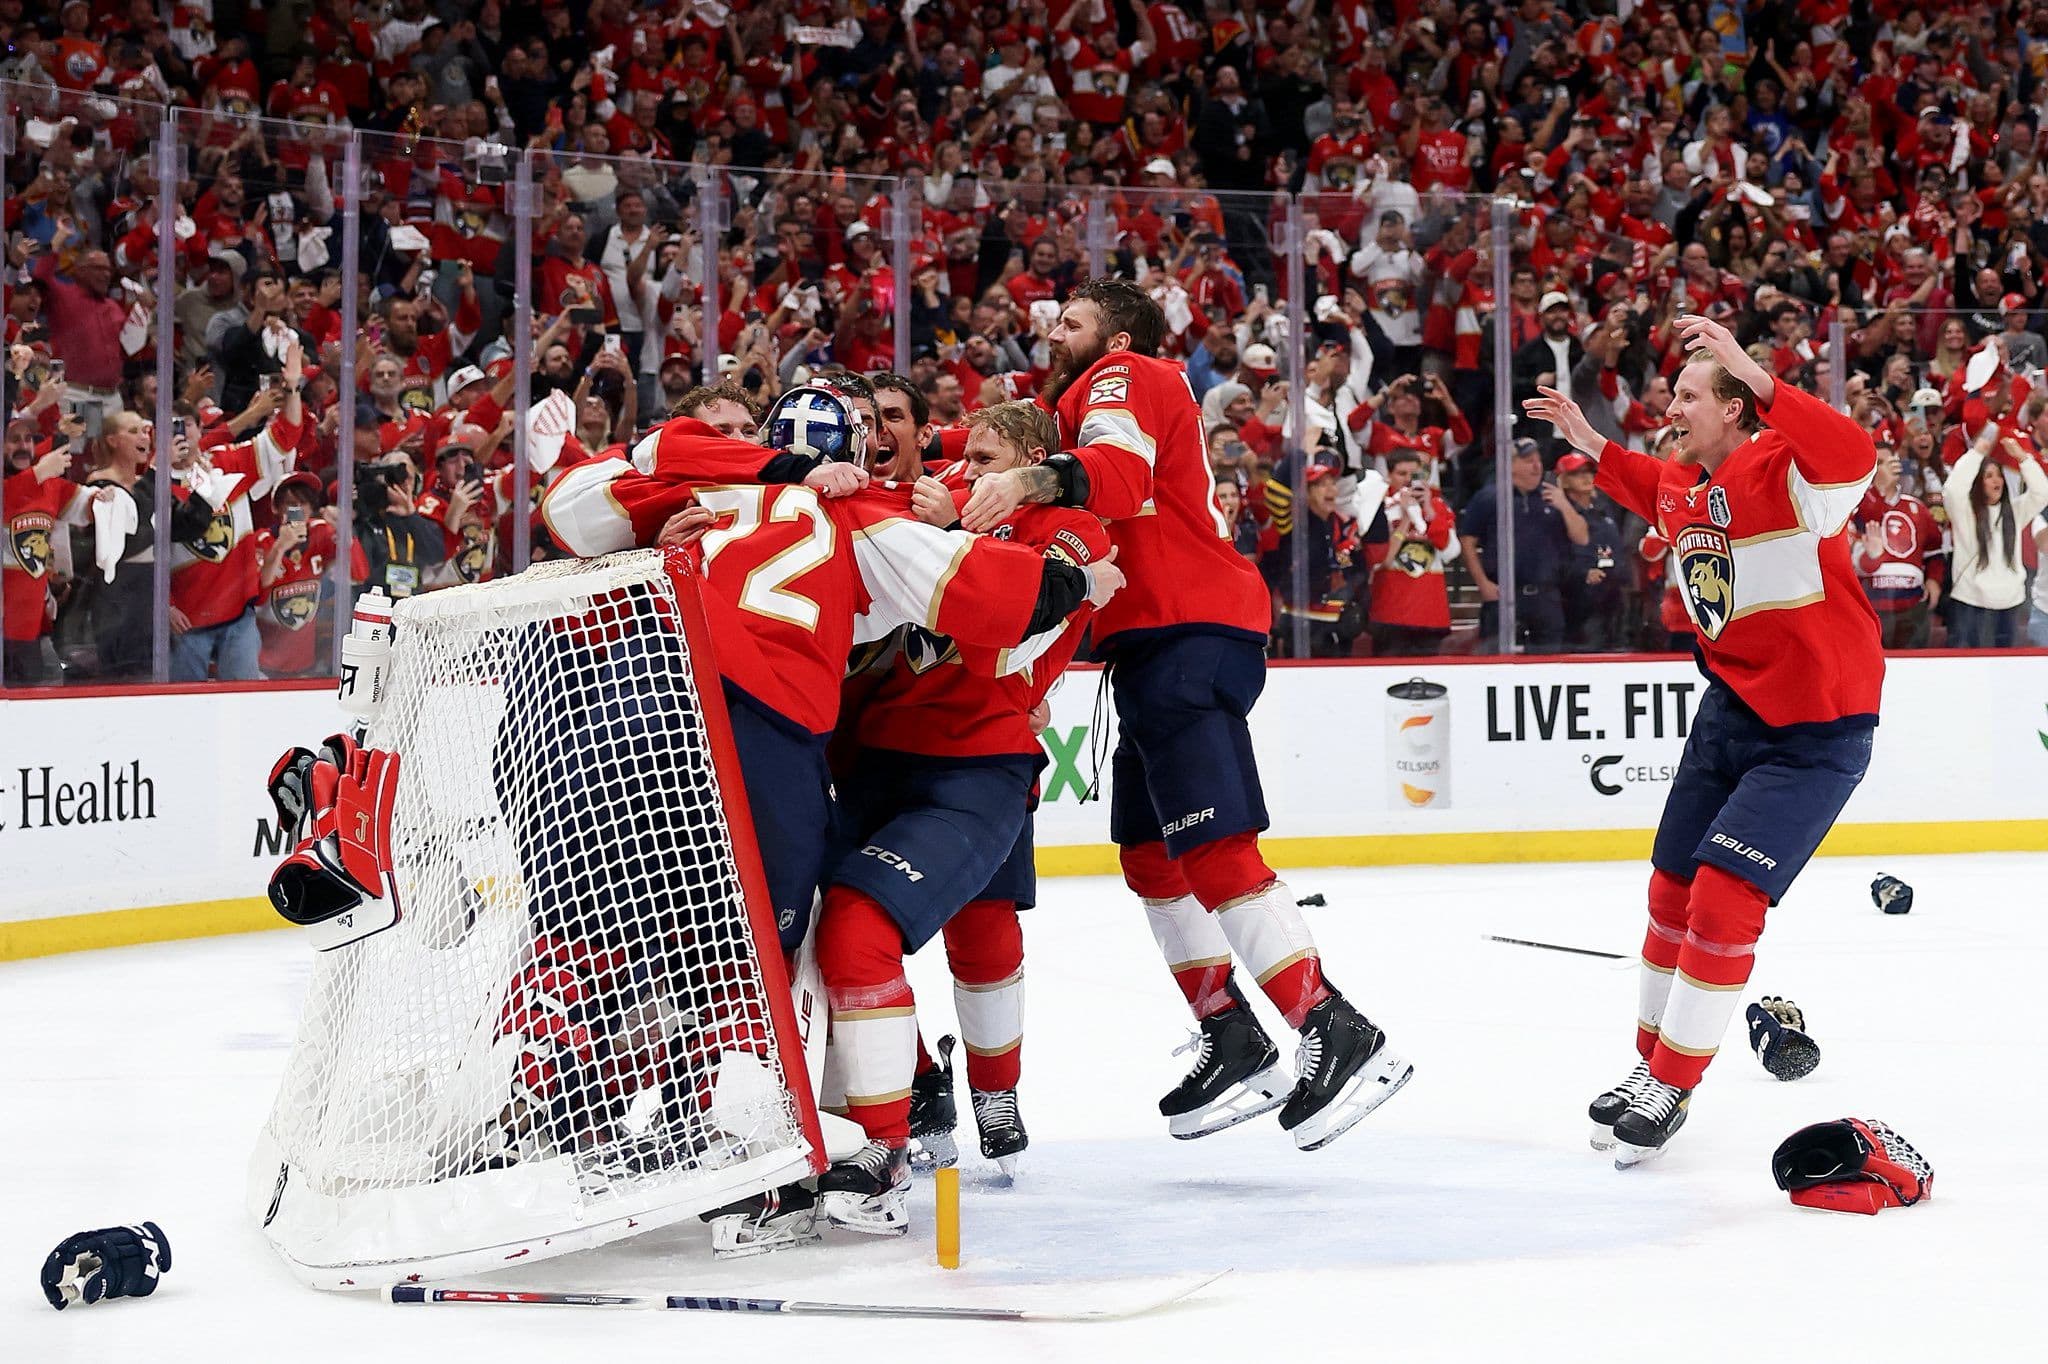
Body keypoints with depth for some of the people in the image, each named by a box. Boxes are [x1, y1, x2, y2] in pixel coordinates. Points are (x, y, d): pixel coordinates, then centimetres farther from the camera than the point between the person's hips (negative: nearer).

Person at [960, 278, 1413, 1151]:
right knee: (1149, 855, 12)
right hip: (1158, 644, 11)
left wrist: (1029, 480, -38)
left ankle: (1338, 1036, -21)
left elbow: (1120, 473, -22)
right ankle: (1233, 1039, 16)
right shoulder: (1094, 400, 30)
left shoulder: (1124, 380, -1)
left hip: (1189, 637, -11)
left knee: (1212, 846, -18)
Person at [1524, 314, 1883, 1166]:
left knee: (1724, 898, -13)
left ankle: (1671, 1089, 1)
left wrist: (1756, 378, -50)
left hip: (1816, 728, -8)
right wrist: (1591, 446, 20)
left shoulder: (1782, 471, -21)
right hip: (1733, 706, 8)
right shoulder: (1683, 488, 3)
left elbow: (1852, 457, -45)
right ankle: (1652, 1063, 30)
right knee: (1672, 890, 12)